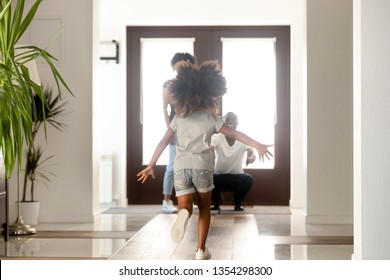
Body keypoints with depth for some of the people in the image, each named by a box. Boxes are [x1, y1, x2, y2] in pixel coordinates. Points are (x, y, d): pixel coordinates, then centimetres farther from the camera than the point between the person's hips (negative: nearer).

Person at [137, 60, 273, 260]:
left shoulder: (179, 117, 13)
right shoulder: (211, 118, 6)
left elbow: (164, 142, 10)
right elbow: (235, 134, 1)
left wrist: (151, 166, 13)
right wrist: (257, 146, 3)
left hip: (181, 166, 1)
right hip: (202, 166, -1)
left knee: (185, 208, 2)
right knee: (204, 209, 17)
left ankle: (183, 214, -35)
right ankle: (201, 250, 15)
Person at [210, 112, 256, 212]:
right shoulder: (217, 137, -11)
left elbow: (251, 152, -28)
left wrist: (251, 157, -55)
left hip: (237, 177, 0)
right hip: (219, 176, 0)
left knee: (248, 179, -34)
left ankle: (238, 202, 1)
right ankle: (216, 200, 4)